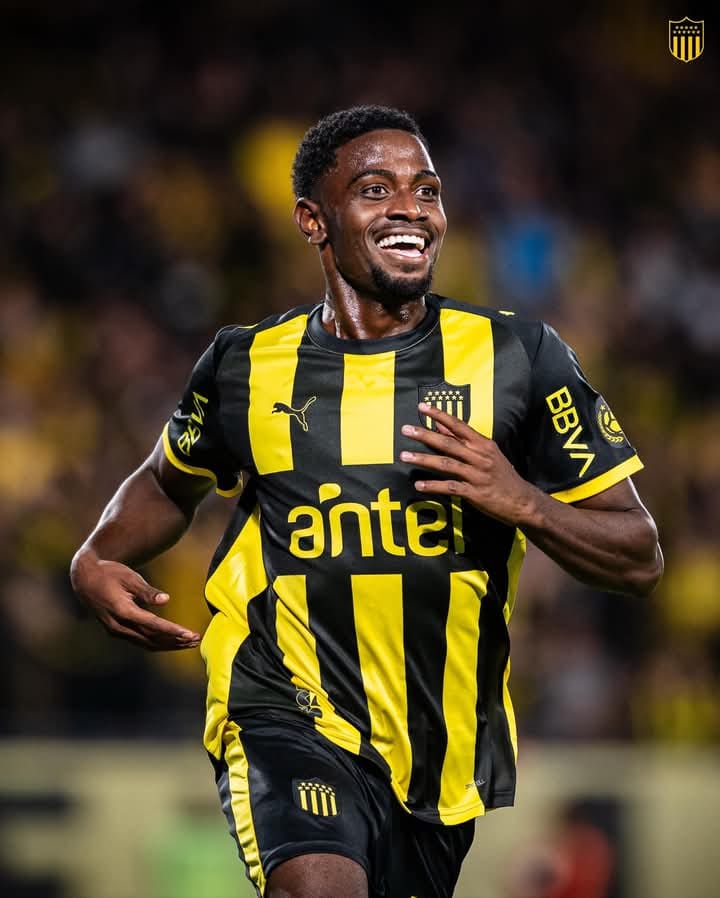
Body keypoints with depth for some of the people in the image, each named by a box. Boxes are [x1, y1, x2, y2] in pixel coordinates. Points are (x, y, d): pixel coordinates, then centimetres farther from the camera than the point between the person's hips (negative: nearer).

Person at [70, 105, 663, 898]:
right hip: (288, 715, -2)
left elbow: (638, 558, 1)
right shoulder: (245, 367, 2)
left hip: (446, 757, 3)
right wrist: (98, 560, 2)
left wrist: (522, 502, -18)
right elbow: (169, 483, 23)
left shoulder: (518, 359, -1)